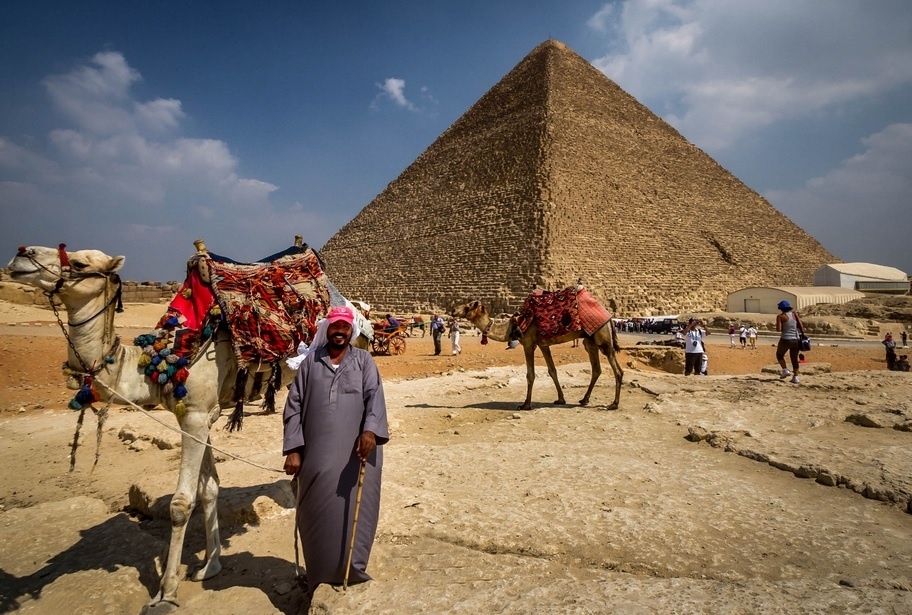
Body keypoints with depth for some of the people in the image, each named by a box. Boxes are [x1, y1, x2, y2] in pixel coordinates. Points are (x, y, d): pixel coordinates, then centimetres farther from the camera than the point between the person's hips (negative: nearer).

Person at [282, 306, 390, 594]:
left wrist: (370, 430, -25)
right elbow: (293, 406, 6)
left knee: (353, 514, 6)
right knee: (317, 515, 10)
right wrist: (293, 449, -1)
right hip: (317, 454, 1)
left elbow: (375, 396, -7)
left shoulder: (364, 360, 7)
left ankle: (351, 575, 25)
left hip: (356, 453, -1)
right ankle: (320, 578, 29)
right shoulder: (310, 361, 9)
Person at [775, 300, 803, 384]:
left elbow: (778, 329, -14)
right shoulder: (795, 314, 5)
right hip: (796, 339, 4)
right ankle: (795, 377, 11)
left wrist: (783, 329, 5)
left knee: (779, 355, 20)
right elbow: (801, 327, 2)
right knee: (794, 359, 13)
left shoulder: (780, 316, -8)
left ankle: (785, 370, 7)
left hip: (786, 339, -4)